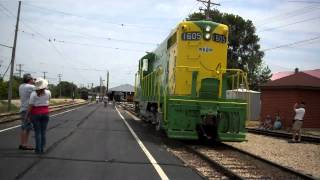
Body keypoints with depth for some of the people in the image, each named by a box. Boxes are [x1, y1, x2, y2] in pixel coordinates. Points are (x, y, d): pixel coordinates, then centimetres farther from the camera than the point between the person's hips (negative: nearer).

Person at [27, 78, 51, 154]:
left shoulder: (33, 94, -13)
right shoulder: (48, 92, -5)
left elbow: (30, 106, -12)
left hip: (36, 114, -2)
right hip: (45, 114, 2)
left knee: (37, 133, 3)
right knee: (43, 132, 8)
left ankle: (38, 149, 2)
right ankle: (42, 149, 8)